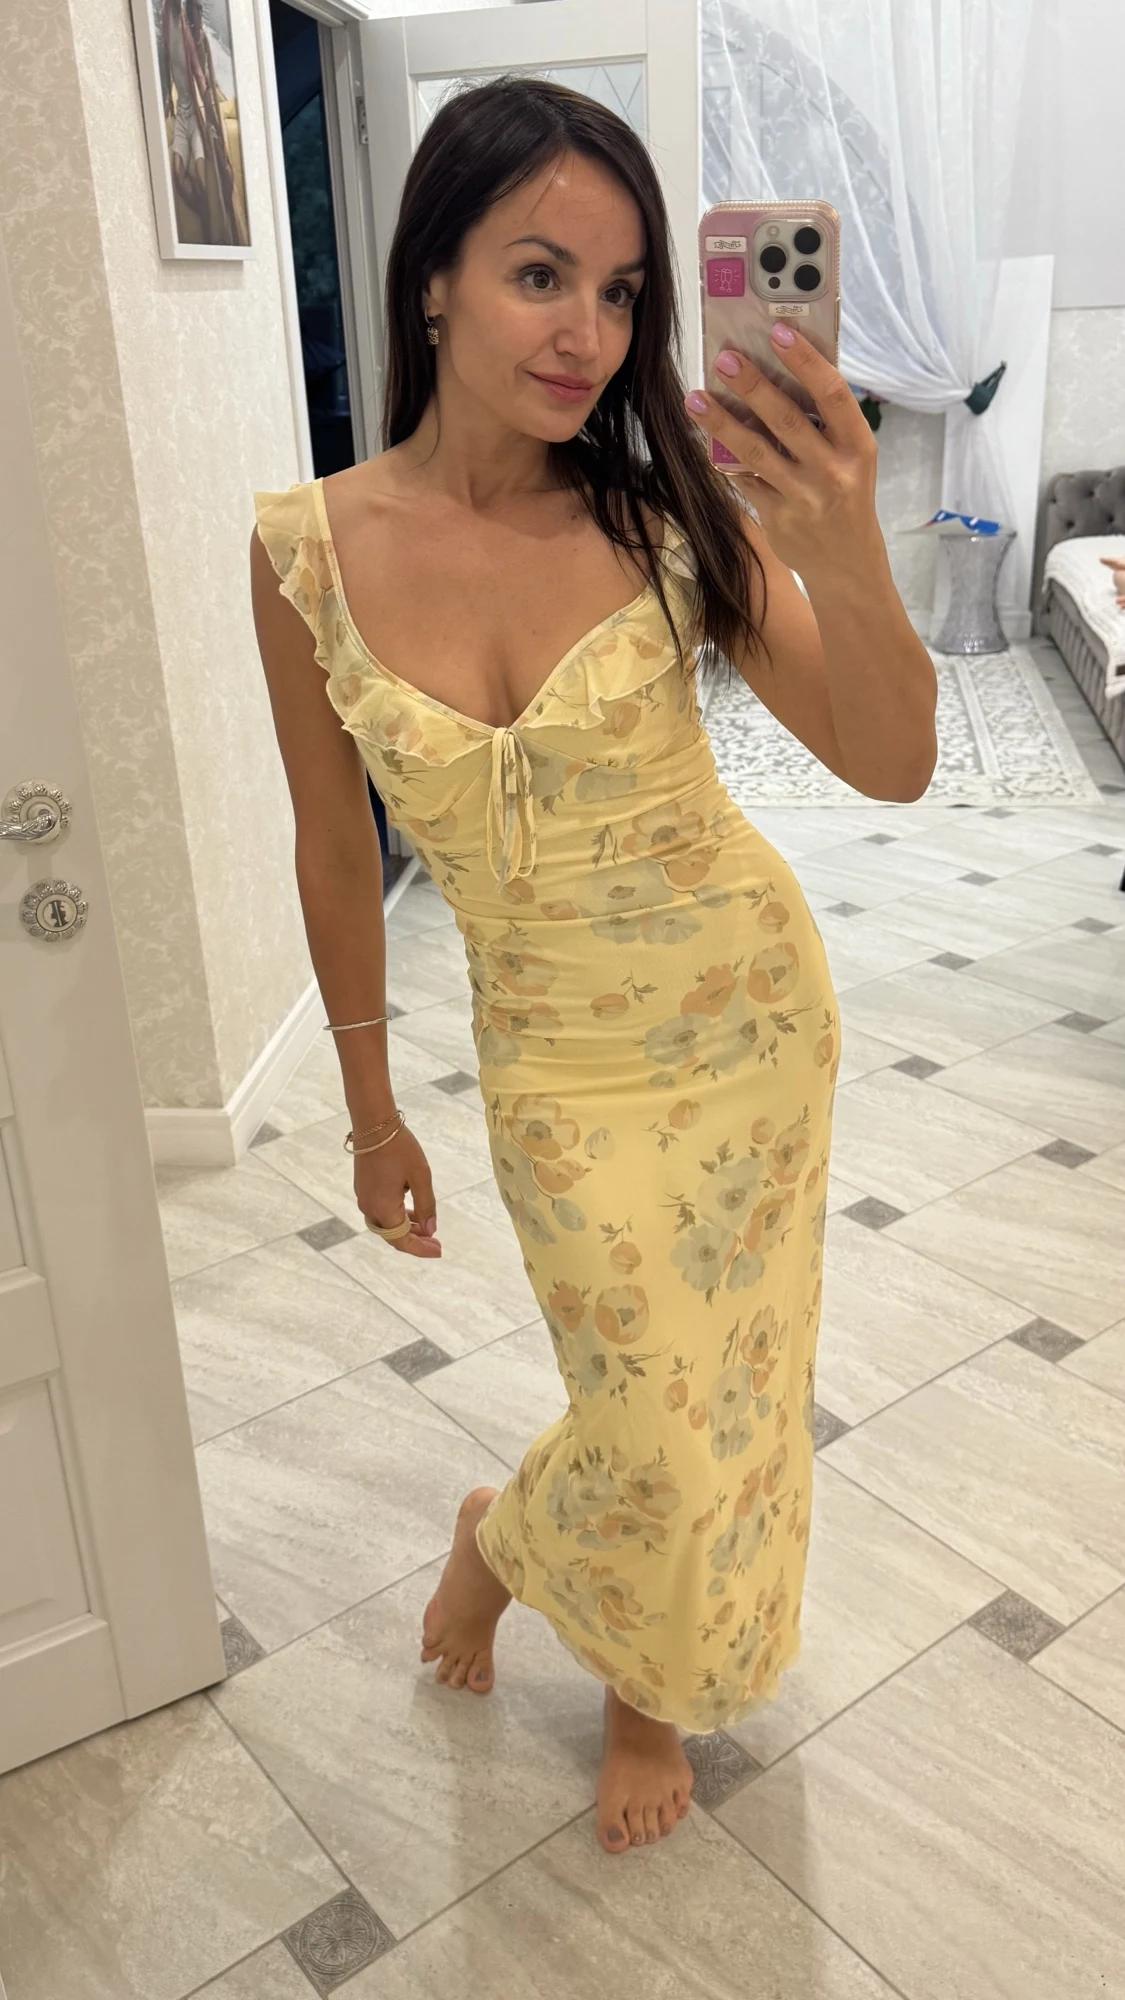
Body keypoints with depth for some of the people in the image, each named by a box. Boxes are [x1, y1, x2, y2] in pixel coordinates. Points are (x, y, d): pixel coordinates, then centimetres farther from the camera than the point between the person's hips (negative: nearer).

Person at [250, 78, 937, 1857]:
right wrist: (372, 1113, 6)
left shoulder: (667, 509, -13)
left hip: (750, 1006, 1)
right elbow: (336, 847, -2)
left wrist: (851, 565, -34)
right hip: (560, 1061, -1)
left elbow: (893, 765, -14)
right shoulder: (310, 552, -11)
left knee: (729, 1390, 16)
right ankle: (500, 1537, 43)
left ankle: (647, 1672, 48)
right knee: (663, 1433, 4)